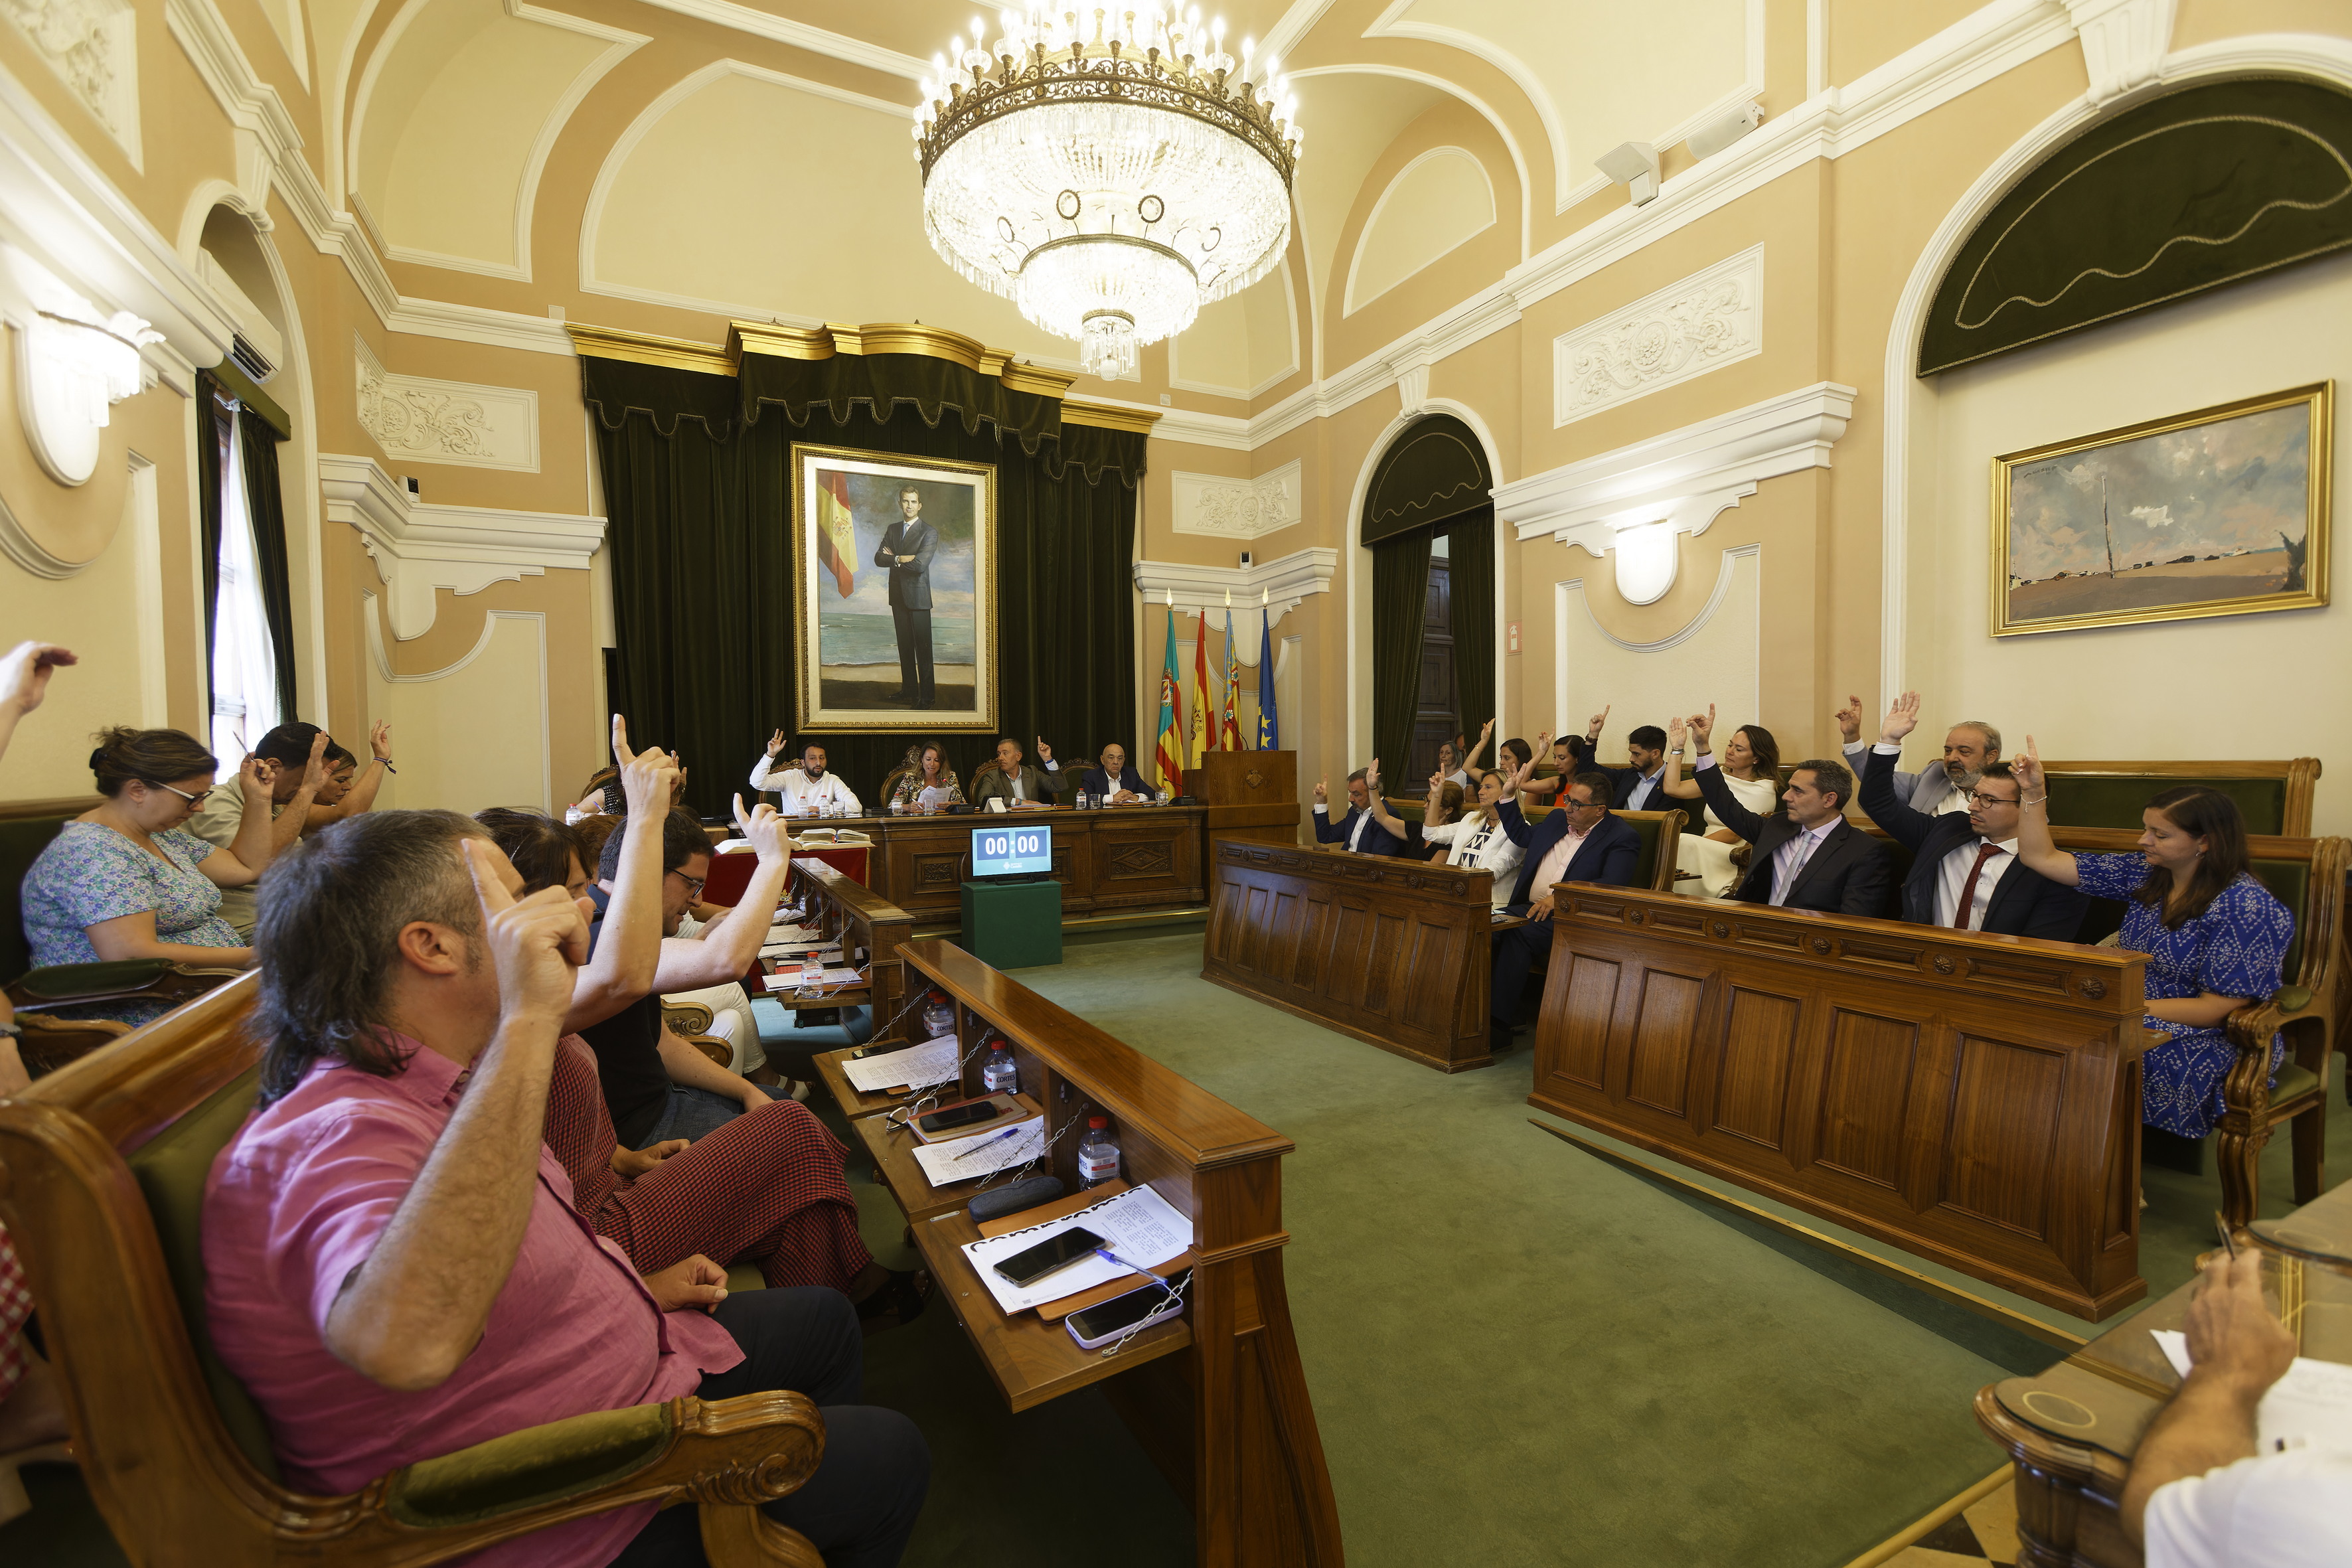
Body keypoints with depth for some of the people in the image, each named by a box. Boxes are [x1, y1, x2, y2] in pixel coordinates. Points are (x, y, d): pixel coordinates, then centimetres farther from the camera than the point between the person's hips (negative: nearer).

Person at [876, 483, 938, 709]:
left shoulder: (929, 533, -7)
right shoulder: (892, 529, 13)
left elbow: (920, 564, -19)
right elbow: (878, 558, 3)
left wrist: (894, 558, -6)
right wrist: (902, 559, -13)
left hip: (917, 596, -6)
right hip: (898, 595, 6)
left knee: (923, 649, -4)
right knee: (905, 646, 12)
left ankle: (927, 697, 0)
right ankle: (909, 690, 22)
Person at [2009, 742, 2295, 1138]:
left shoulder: (2247, 906, -13)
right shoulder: (2145, 874, 4)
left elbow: (2217, 1009, -15)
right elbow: (2041, 858, 8)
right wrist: (2033, 792, 0)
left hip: (2214, 1041, -5)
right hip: (2143, 1018, 5)